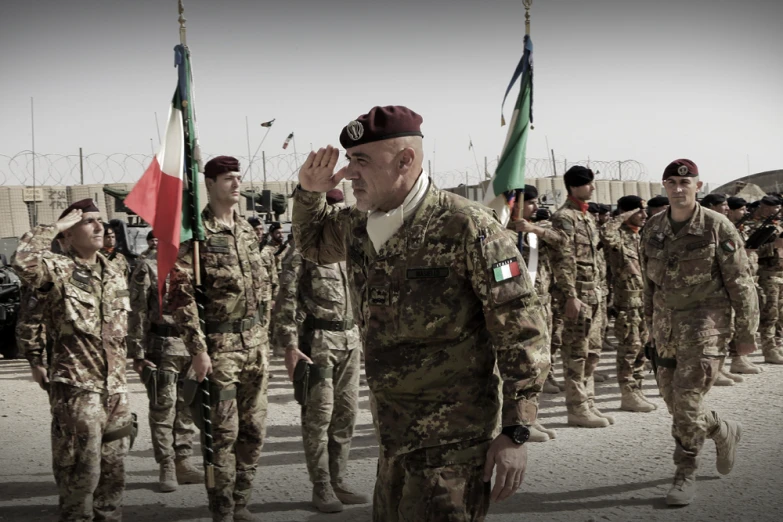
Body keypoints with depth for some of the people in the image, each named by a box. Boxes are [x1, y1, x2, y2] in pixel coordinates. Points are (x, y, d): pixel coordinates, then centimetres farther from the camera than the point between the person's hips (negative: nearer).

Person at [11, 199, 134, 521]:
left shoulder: (116, 274, 13)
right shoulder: (59, 270, -7)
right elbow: (23, 261, -29)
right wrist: (55, 226, -19)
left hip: (116, 387, 6)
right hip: (76, 387, -6)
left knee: (113, 467, 13)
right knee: (81, 470, -3)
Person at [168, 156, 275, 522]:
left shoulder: (247, 230, 13)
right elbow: (181, 295, -13)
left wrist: (264, 342, 14)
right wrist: (198, 349, -17)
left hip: (255, 345, 6)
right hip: (220, 345, -6)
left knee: (253, 430, 10)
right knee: (224, 432, -2)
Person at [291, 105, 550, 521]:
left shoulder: (467, 228, -18)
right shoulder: (356, 226, 4)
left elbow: (522, 329, -17)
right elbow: (312, 244, 28)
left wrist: (515, 432, -18)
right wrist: (309, 191, 7)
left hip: (452, 435, -7)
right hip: (392, 431, 8)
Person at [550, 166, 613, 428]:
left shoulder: (588, 216, 18)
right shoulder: (564, 217, -11)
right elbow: (563, 260, -18)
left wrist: (600, 290, 19)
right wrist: (570, 296, -22)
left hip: (595, 295, 9)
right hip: (578, 295, -9)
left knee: (592, 353, 13)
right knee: (577, 353, -4)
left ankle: (588, 403, 21)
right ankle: (577, 408, 1)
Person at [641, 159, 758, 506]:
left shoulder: (718, 227, -9)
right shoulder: (653, 228, 5)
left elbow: (740, 284, -6)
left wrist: (746, 333, -6)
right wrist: (650, 323, 17)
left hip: (705, 321, -6)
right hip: (666, 324, 6)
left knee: (688, 399, -11)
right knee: (672, 398, 12)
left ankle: (686, 475, 5)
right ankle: (724, 432, 38)